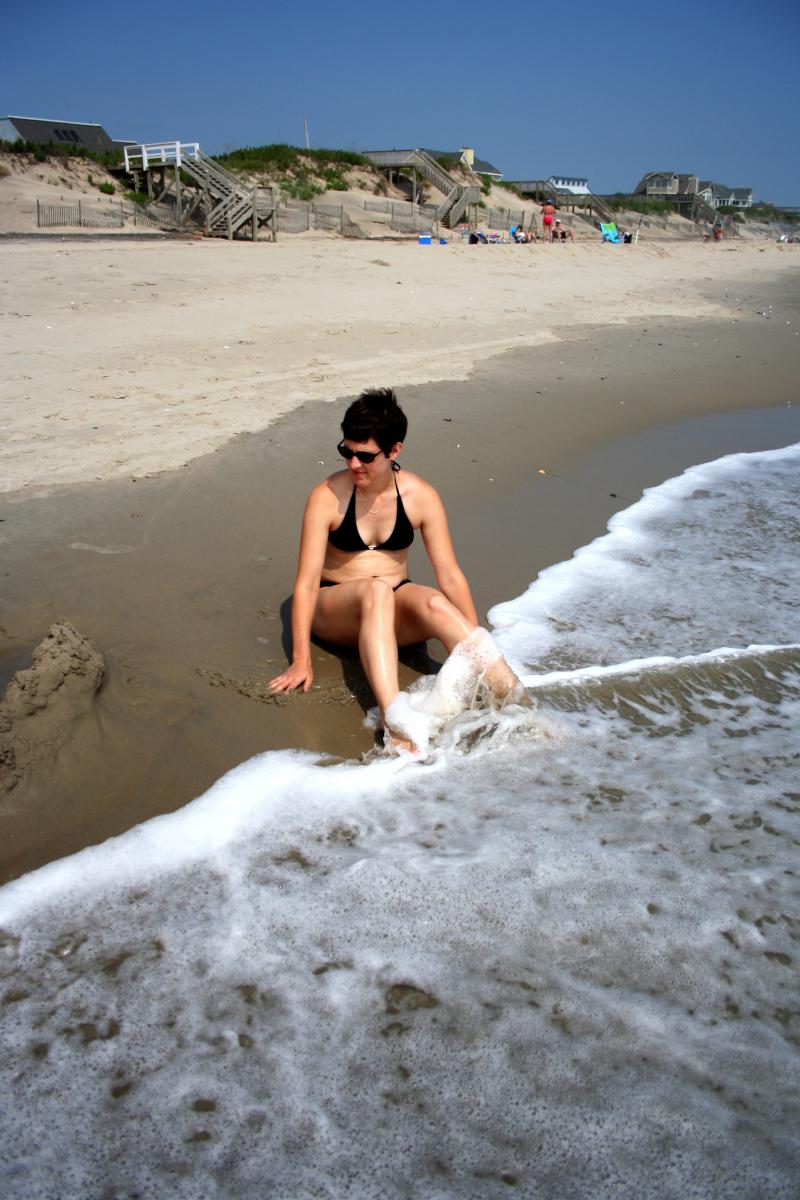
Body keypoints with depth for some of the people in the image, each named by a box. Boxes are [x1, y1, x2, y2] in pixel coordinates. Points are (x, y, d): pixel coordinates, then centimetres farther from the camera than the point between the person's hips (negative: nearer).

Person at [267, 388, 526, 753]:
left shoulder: (421, 497, -7)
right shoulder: (327, 496, -14)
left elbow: (449, 575, -6)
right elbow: (307, 581, -17)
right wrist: (301, 660, -22)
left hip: (395, 612, 2)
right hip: (336, 611, -2)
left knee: (435, 604, -32)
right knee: (376, 591, -36)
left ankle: (516, 701, -38)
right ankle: (394, 722, -53)